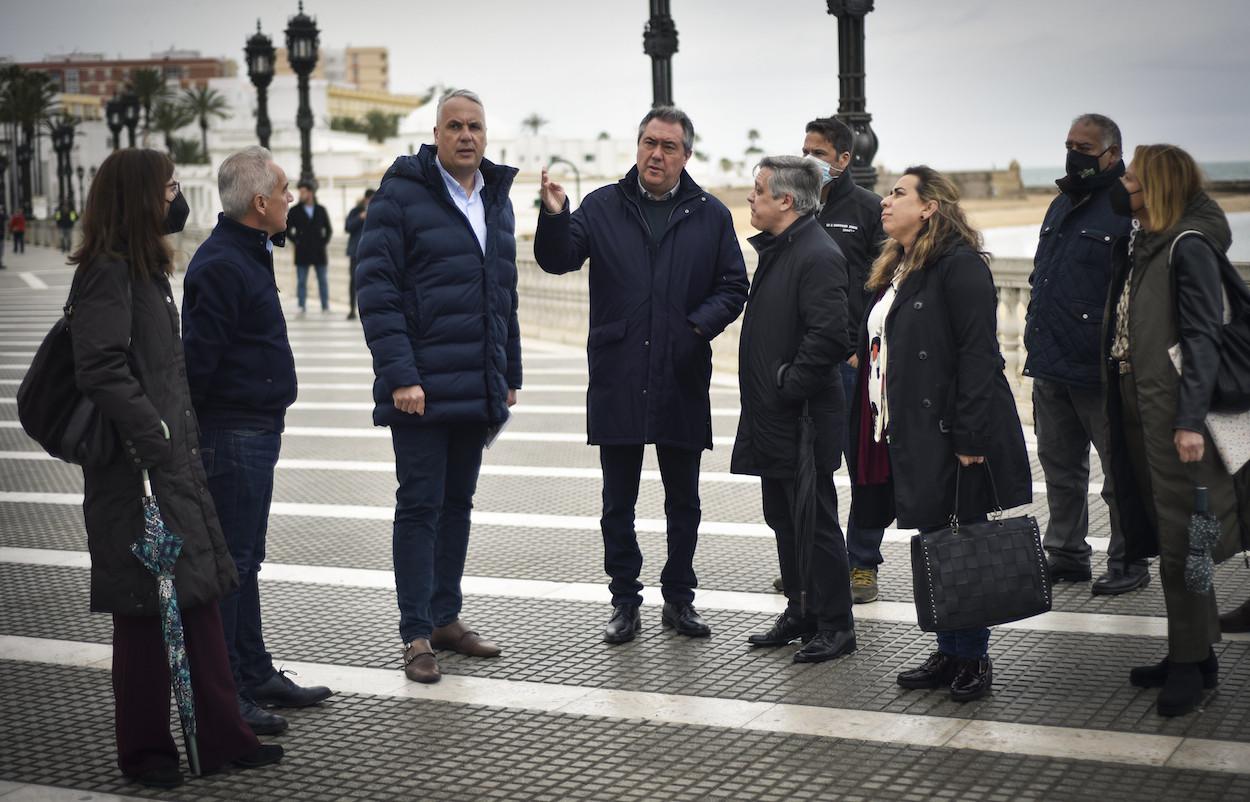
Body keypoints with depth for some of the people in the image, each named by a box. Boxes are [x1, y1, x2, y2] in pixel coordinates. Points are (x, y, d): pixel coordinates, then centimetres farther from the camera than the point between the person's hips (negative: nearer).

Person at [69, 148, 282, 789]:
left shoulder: (144, 268, 16)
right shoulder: (107, 272, -13)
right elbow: (101, 370, -21)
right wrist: (155, 433, -22)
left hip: (172, 461, 9)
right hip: (135, 471, -9)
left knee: (199, 596, 10)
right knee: (147, 612, -1)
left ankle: (220, 737, 16)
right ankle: (144, 752, 12)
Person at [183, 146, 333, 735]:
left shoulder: (248, 255, 14)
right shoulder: (221, 266, -19)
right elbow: (198, 355, -21)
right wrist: (186, 430, -16)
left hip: (256, 431, 10)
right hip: (233, 434, -10)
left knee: (244, 560, 17)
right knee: (226, 564, -4)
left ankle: (255, 675, 27)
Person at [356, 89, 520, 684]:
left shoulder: (497, 199, 13)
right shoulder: (402, 194, -8)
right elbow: (375, 289, -13)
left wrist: (509, 374, 16)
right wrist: (400, 376, -18)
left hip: (479, 388, 6)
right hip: (422, 388, -6)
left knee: (458, 502, 13)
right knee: (420, 506, -2)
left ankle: (446, 618, 23)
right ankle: (417, 636, 5)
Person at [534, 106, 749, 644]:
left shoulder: (710, 215, 4)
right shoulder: (602, 207, 4)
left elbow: (733, 286, 4)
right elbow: (558, 260, -3)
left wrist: (701, 323, -13)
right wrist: (555, 216, -22)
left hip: (683, 383, 0)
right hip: (617, 383, 0)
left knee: (684, 503, 11)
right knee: (618, 504, 7)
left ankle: (679, 599, 24)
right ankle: (625, 603, 18)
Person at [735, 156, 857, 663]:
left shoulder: (817, 256, -18)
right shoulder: (776, 250, 15)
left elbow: (828, 335, -26)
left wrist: (790, 387, -19)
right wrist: (766, 396, 15)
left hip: (802, 421, -10)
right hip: (772, 420, 10)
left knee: (815, 523, -2)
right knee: (784, 521, 17)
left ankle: (835, 625, 8)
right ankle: (801, 614, 28)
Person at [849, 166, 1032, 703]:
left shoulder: (959, 266, -12)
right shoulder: (895, 270, 17)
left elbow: (978, 355, -18)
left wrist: (970, 439, -22)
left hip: (949, 436, -9)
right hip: (908, 435, 9)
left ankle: (973, 660, 10)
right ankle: (949, 654, 22)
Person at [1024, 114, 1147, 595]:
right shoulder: (1061, 206, 15)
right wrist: (1037, 340, 18)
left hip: (1099, 372, -8)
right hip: (1050, 368, 8)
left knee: (1121, 469, 3)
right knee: (1059, 465, 15)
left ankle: (1128, 562, 13)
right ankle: (1066, 555, 27)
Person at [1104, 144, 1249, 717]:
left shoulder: (1189, 247, -11)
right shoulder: (1139, 244, 13)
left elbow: (1203, 338, -16)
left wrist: (1191, 419, -20)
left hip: (1173, 412, -8)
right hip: (1138, 407, 8)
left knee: (1179, 540, -3)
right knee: (1165, 538, 12)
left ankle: (1191, 662, 5)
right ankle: (1191, 654, 20)